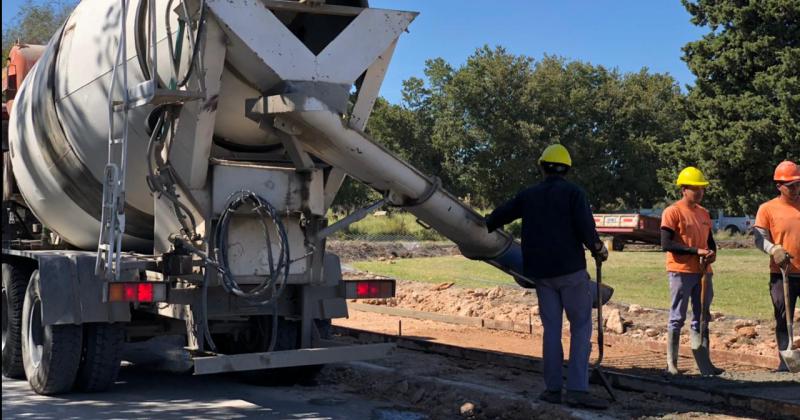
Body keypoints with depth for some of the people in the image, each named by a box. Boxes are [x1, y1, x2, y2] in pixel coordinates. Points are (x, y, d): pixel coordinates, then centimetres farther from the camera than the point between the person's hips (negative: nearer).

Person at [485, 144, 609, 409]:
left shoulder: (528, 195, 9)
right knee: (581, 327, 1)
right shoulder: (573, 193, -2)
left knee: (551, 328, 10)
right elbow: (585, 228, -14)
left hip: (540, 272, 4)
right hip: (570, 269, -4)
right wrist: (599, 250, 5)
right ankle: (577, 389, -8)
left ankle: (553, 388, 10)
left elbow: (498, 217, 15)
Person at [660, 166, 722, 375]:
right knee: (677, 318, -1)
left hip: (703, 272, 7)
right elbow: (666, 244, -16)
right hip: (681, 272, -7)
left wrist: (712, 253, -1)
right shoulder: (672, 212, -9)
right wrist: (696, 251, -19)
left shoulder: (704, 213, 14)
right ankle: (671, 364, 6)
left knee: (701, 319, 11)